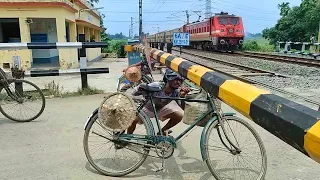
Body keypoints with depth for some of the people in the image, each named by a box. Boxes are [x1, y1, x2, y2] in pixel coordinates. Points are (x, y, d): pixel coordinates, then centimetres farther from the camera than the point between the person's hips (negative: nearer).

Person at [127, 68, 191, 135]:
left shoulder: (176, 92, -25)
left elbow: (181, 109, -26)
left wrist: (182, 96, -40)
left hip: (161, 109, 3)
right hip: (147, 108, -3)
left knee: (179, 115, -15)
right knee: (133, 120, -26)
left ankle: (162, 131, 10)